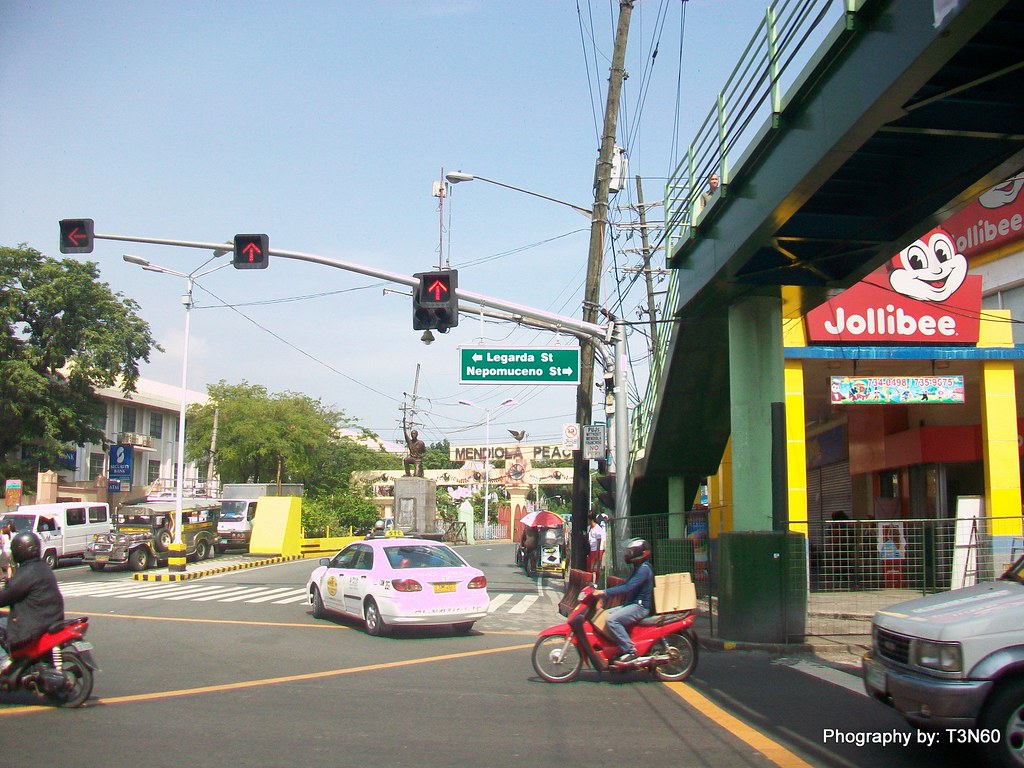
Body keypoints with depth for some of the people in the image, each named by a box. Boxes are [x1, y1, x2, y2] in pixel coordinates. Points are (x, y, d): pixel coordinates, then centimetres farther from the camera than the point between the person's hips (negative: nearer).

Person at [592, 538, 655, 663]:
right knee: (605, 614, 9)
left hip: (640, 606, -11)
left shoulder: (644, 569, -15)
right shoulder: (639, 568, 19)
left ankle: (630, 651, -24)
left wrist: (604, 593, -27)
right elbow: (625, 585, 23)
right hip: (633, 604, 11)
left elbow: (627, 588, -25)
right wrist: (602, 592, 13)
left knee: (611, 620, -26)